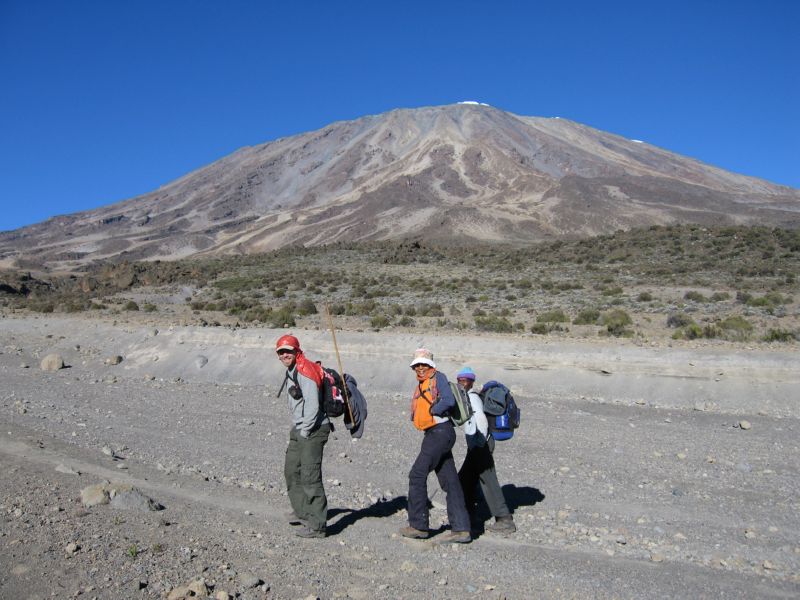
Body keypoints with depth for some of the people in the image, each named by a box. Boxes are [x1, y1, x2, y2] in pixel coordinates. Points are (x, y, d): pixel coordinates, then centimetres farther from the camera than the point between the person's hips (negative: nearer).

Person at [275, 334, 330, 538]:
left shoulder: (305, 371, -17)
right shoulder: (291, 372, 16)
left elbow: (313, 405, -22)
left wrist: (305, 432, -16)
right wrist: (296, 430, 17)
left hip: (312, 430, -11)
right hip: (298, 430, 11)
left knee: (310, 477, -9)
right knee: (291, 471, 20)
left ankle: (317, 526, -3)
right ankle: (302, 512, 37)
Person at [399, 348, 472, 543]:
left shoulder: (438, 377, -5)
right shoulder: (420, 385, 21)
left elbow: (449, 401, -20)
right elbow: (416, 414, 20)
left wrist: (432, 410, -9)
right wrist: (416, 416, 0)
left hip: (440, 431, -9)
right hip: (433, 434, 9)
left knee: (417, 474, -6)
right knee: (450, 481, 7)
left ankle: (418, 525, 2)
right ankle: (461, 529, 9)